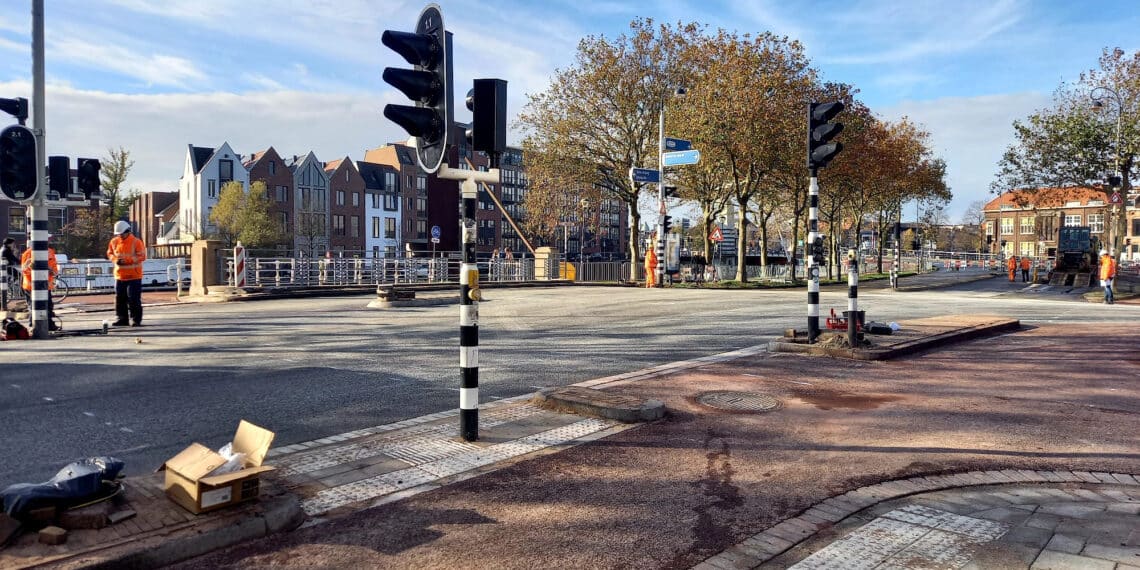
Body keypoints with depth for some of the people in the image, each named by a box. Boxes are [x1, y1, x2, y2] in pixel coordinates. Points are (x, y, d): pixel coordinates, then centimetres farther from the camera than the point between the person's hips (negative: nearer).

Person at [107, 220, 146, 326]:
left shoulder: (136, 242, -9)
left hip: (134, 276, -6)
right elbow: (110, 253, 18)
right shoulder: (114, 242, 7)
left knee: (134, 299, -5)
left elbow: (142, 256, -12)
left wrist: (127, 260, -20)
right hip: (119, 275, 6)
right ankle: (122, 318, 20)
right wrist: (115, 259, -4)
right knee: (120, 298, 10)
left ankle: (135, 319, 1)